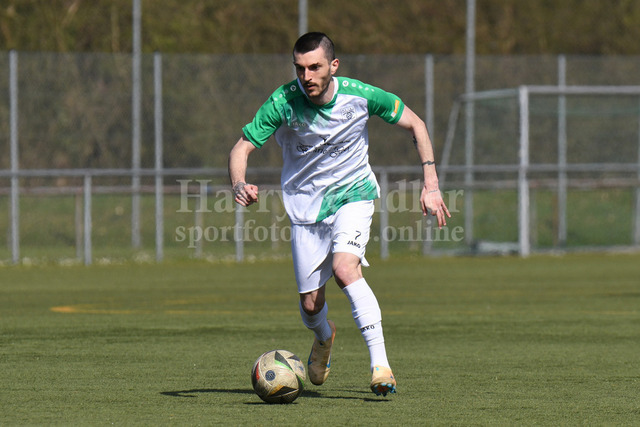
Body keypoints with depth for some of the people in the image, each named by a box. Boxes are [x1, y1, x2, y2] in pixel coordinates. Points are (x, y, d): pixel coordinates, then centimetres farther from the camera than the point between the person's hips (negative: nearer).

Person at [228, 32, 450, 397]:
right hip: (306, 205, 2)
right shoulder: (283, 103, -19)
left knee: (345, 268, -30)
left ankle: (380, 363, -27)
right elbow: (242, 149, -15)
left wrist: (431, 185, -8)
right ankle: (324, 337, 42)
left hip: (353, 194, -1)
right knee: (311, 305, 3)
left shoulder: (360, 96, -17)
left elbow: (415, 124, -3)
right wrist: (240, 185, -38)